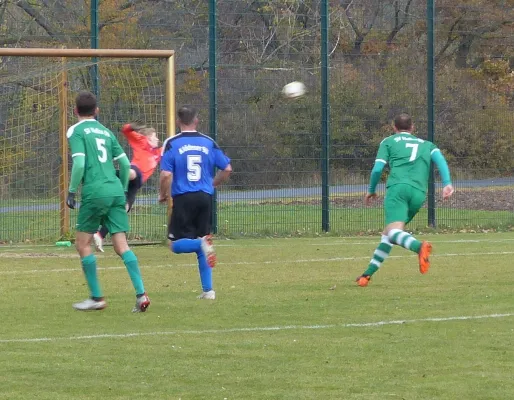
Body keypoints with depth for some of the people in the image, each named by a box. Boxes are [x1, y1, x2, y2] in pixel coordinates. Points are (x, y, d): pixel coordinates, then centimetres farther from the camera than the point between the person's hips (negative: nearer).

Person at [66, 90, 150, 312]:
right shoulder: (106, 131, 18)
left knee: (82, 243, 8)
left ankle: (97, 297, 7)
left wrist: (71, 191, -4)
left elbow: (79, 163, -13)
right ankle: (141, 294, -11)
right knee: (121, 245, 2)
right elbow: (125, 163, 15)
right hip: (115, 191, 5)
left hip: (94, 193, -5)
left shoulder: (76, 131, 0)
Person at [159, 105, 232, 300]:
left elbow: (166, 174, -12)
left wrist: (163, 194, 5)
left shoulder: (172, 143, -4)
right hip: (205, 197, 4)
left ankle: (201, 243, -29)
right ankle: (208, 289, 7)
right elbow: (227, 169, 6)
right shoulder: (208, 143, 6)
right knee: (202, 248, 13)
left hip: (182, 198, -4)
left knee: (177, 244, 3)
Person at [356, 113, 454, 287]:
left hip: (398, 187, -4)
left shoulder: (389, 142, 21)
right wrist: (447, 183, -3)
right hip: (419, 193, 4)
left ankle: (419, 247, -56)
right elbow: (439, 157, 8)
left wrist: (371, 191, 26)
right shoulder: (426, 144, 29)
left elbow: (378, 168, 10)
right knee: (388, 233, 20)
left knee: (394, 231, -24)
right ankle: (368, 273, 20)